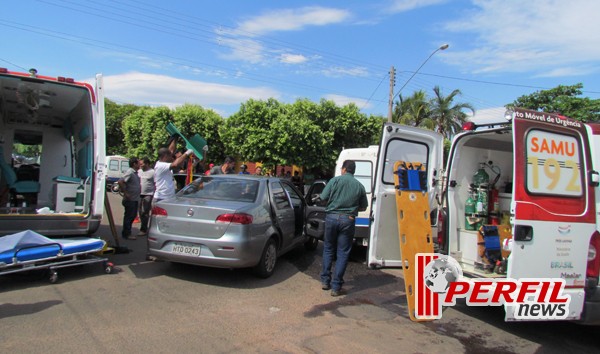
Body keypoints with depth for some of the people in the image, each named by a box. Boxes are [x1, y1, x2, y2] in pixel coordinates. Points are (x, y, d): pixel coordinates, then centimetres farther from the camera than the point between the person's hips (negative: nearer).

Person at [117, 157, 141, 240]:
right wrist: (125, 193, -23)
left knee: (133, 216, 16)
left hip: (135, 199, 10)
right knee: (128, 216, -1)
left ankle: (126, 233, 28)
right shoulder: (129, 172, -17)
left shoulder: (135, 172, 13)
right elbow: (120, 181, -28)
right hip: (130, 200, -9)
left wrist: (139, 186, 11)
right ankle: (126, 234, 9)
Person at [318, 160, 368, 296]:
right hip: (348, 220, 0)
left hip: (332, 217, 0)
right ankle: (336, 286, 8)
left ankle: (325, 281, 21)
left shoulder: (335, 180, -2)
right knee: (343, 253, 7)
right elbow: (363, 207, 12)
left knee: (328, 249, 16)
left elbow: (323, 197, -4)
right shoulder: (359, 186, 5)